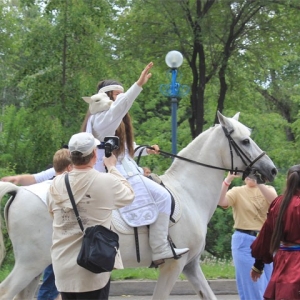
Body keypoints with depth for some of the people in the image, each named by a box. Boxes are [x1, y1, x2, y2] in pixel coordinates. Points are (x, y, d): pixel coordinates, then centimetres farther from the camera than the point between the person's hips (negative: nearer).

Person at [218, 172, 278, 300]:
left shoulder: (268, 189, 6)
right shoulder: (237, 191, 0)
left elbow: (274, 201, -18)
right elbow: (220, 201, -19)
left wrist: (258, 182, -30)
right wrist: (228, 179, -29)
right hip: (245, 242, -3)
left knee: (269, 287, 10)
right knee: (252, 288, -3)